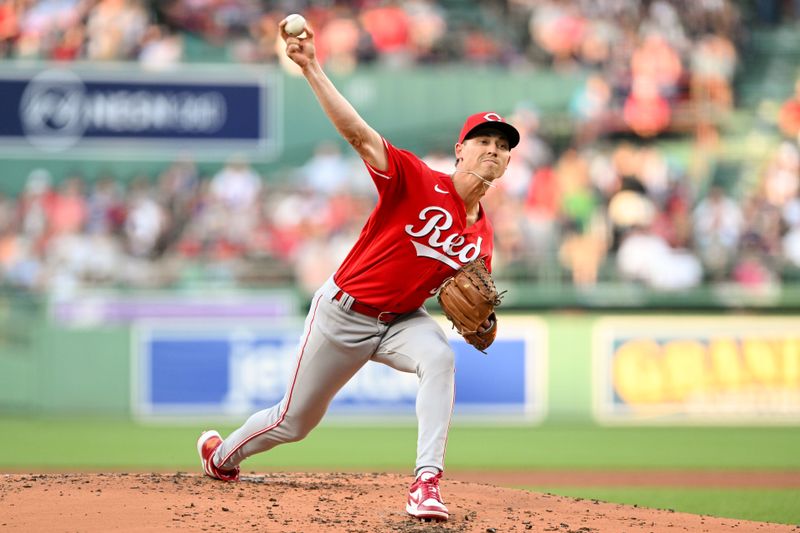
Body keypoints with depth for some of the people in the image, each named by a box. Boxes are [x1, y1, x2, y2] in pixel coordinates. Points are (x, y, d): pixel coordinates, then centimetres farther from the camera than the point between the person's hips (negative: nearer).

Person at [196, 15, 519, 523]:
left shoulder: (481, 234, -2)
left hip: (403, 319, 4)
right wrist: (312, 69, -41)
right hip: (345, 312, -3)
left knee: (439, 358, -33)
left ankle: (427, 482, -35)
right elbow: (357, 132, -30)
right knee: (294, 422, 10)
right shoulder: (417, 180, -19)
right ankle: (223, 455, 43)